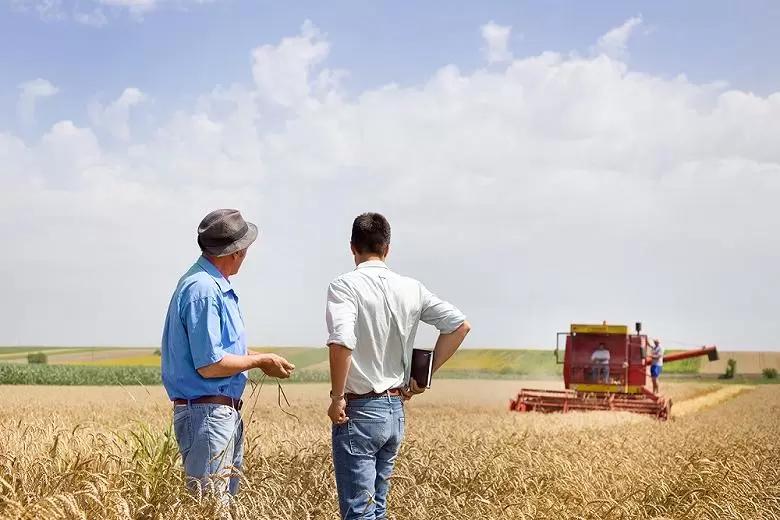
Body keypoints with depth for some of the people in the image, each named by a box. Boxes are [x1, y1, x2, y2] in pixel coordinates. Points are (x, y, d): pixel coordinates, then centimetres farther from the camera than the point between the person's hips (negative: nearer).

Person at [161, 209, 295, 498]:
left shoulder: (218, 286, 15)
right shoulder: (202, 290, -19)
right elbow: (209, 365, -22)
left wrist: (262, 359, 14)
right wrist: (259, 361, -11)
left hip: (226, 412, 11)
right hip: (206, 413, -11)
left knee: (226, 497, 16)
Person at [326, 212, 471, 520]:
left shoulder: (344, 286, -11)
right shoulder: (411, 289, 5)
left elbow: (341, 343, -26)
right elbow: (460, 325, 6)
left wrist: (337, 397, -14)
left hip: (359, 412, -6)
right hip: (396, 410, 6)